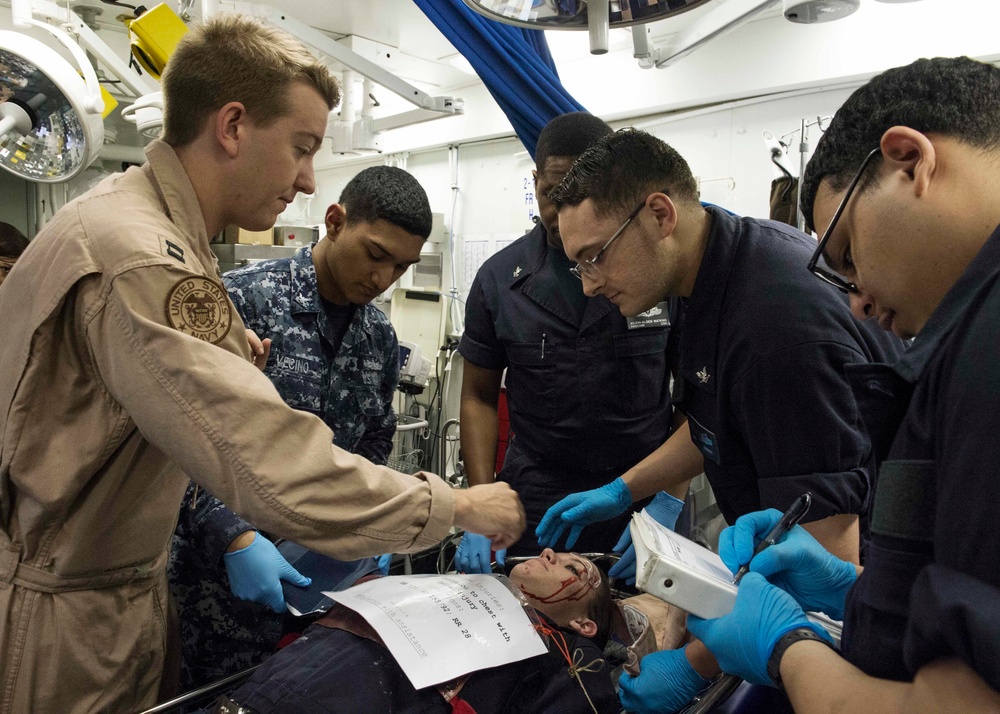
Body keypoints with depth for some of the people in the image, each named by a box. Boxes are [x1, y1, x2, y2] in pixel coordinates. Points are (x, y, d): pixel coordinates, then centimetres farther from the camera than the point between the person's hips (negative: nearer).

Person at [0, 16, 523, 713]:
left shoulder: (156, 233, 6)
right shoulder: (134, 258, -29)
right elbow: (283, 474, -35)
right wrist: (461, 506, -24)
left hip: (125, 585, 9)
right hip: (61, 613, -9)